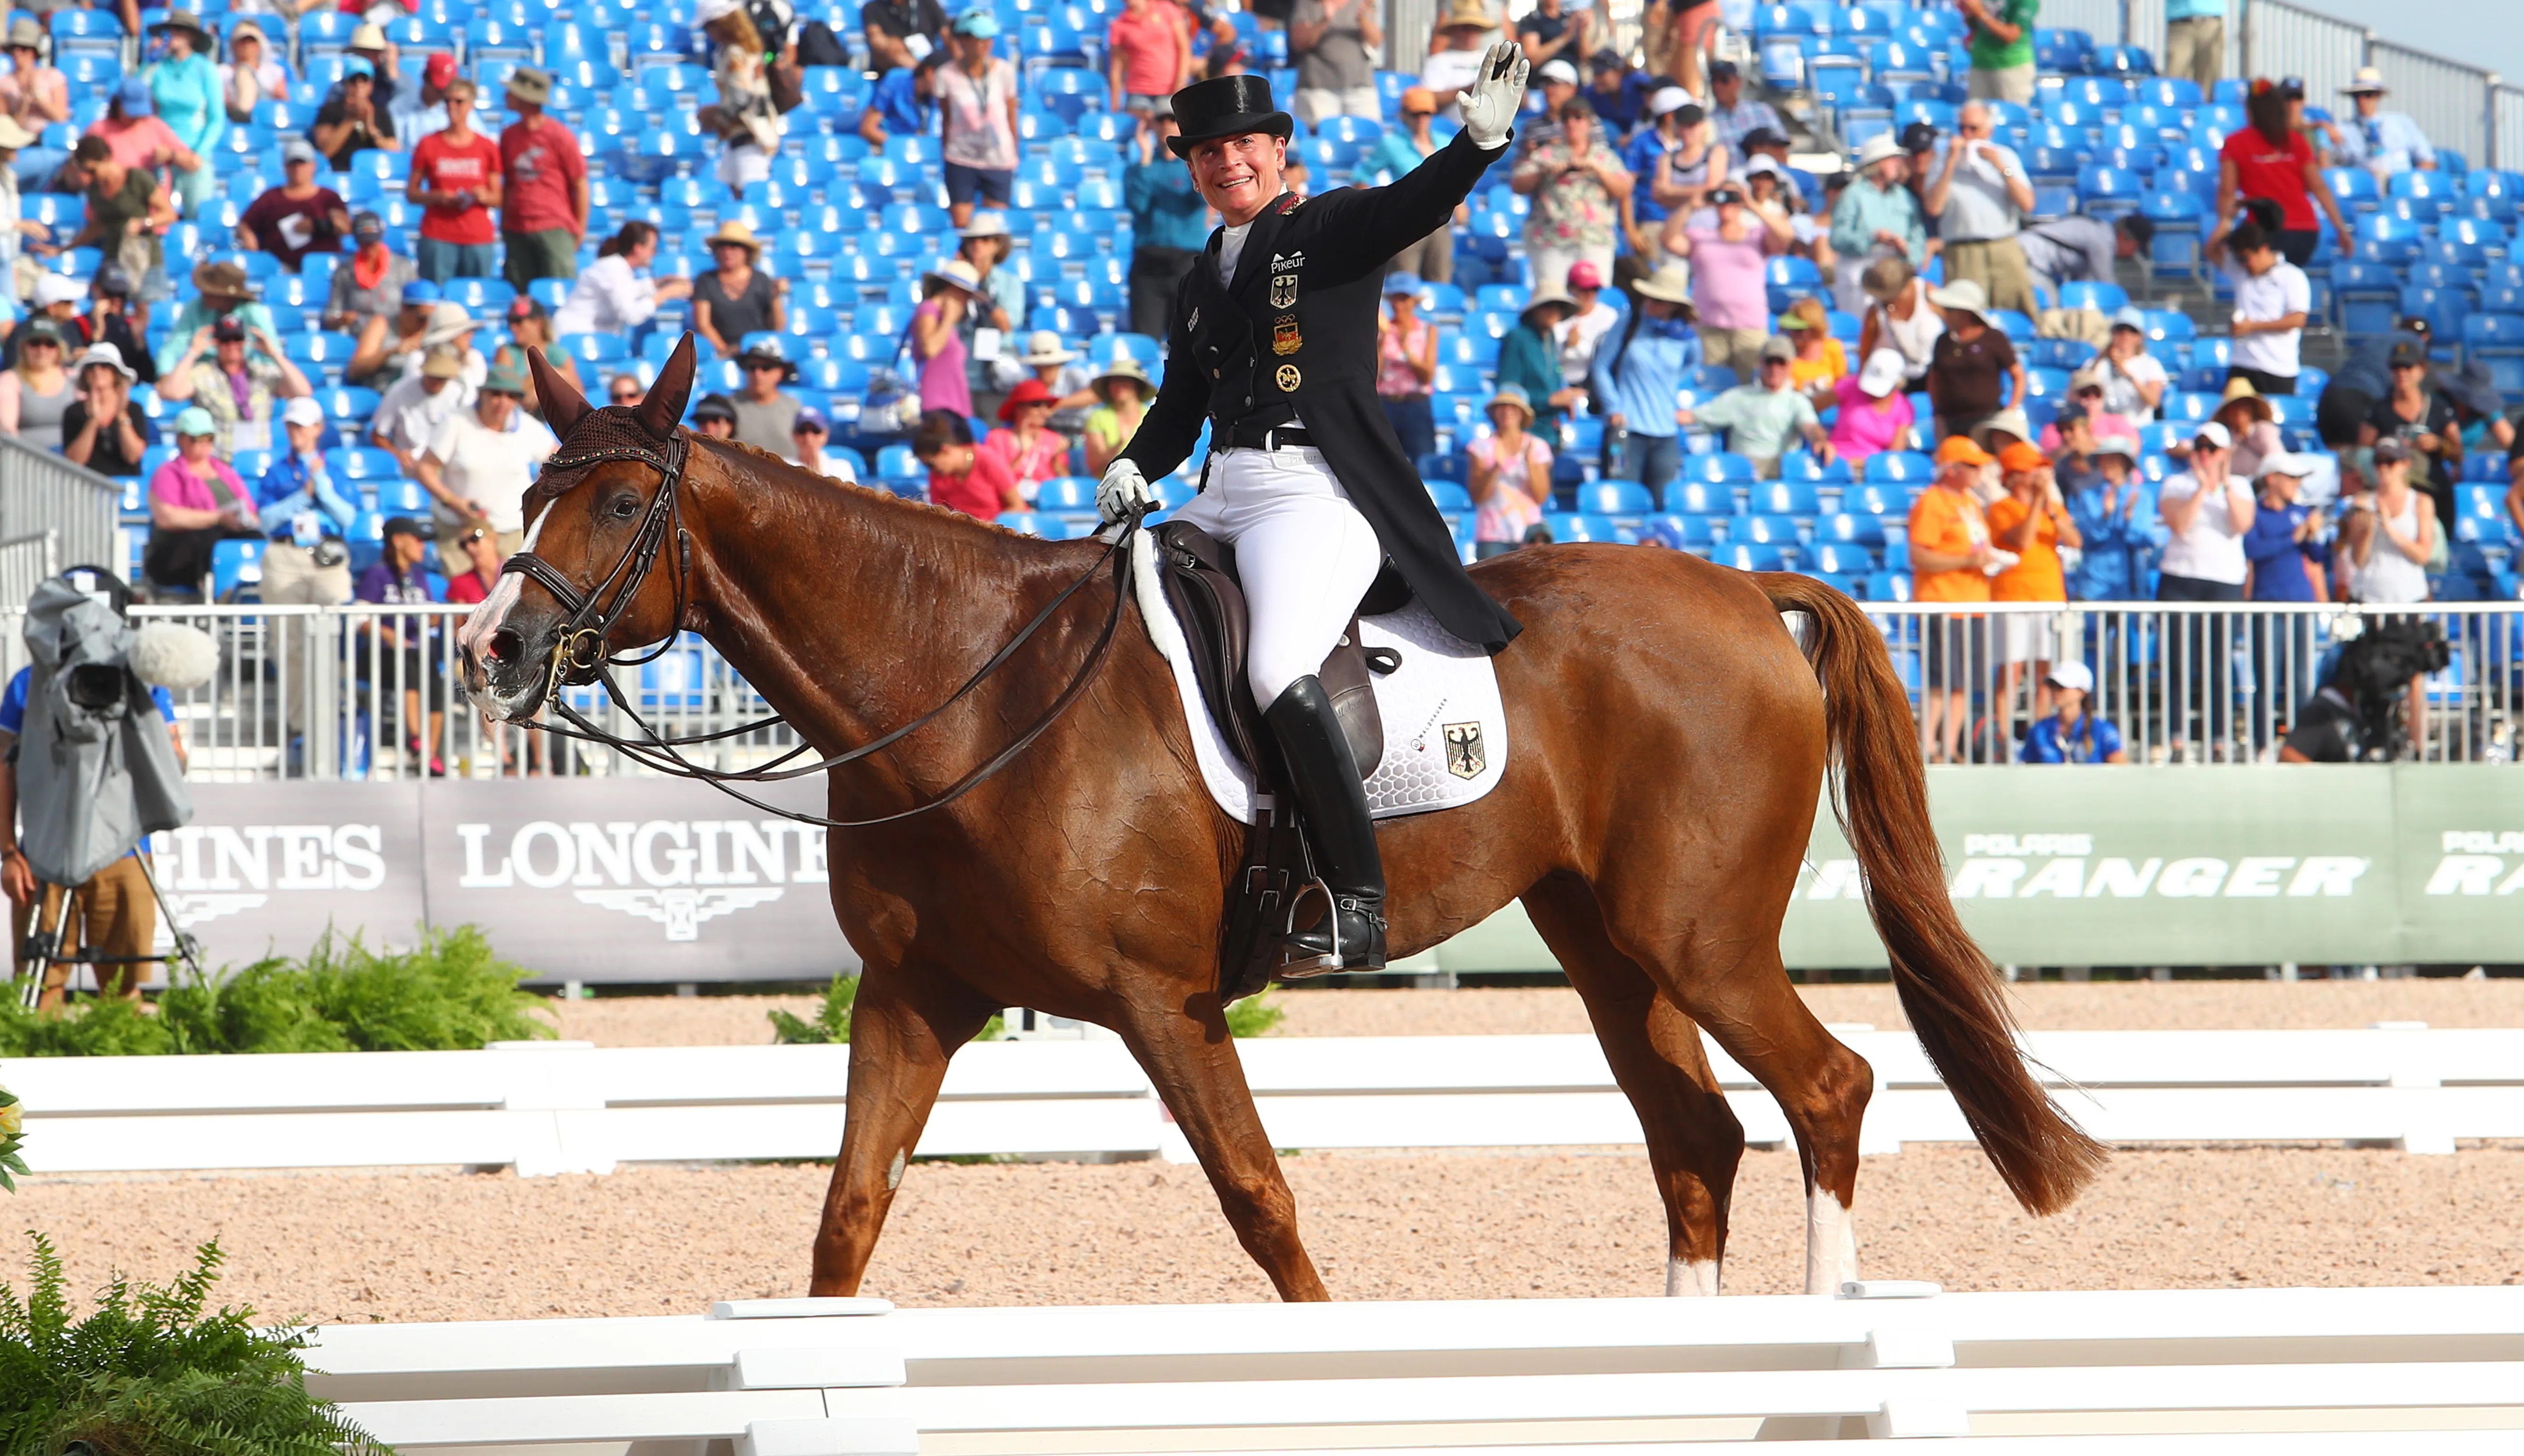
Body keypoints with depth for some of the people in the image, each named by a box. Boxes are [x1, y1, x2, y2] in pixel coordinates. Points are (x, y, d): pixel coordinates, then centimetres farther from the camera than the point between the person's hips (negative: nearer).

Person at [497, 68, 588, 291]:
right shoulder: (510, 135, 9)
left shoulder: (560, 136, -6)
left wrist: (578, 231, -1)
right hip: (516, 230, 5)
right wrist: (503, 225, 10)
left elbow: (581, 186, -2)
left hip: (554, 229, -5)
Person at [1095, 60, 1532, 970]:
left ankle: (1356, 905, -30)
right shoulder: (1203, 284, 22)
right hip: (1222, 500, 8)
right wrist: (1134, 468, 5)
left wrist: (1481, 139, -36)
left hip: (1316, 493, -8)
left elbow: (1413, 206, -17)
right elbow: (1180, 406, 25)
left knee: (1279, 672, -30)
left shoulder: (1330, 230, 2)